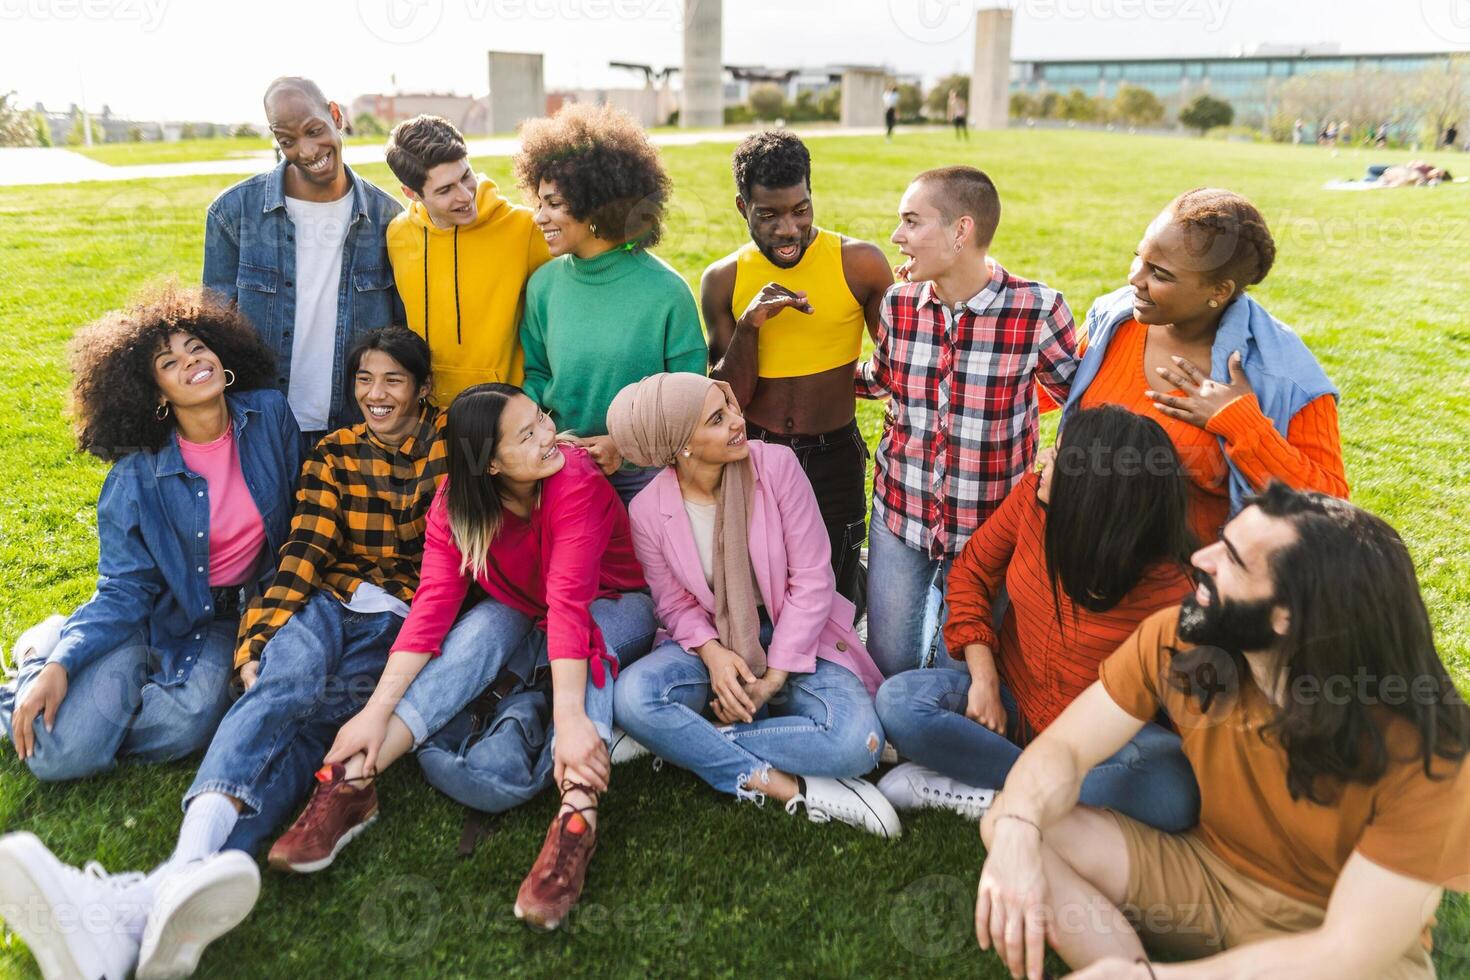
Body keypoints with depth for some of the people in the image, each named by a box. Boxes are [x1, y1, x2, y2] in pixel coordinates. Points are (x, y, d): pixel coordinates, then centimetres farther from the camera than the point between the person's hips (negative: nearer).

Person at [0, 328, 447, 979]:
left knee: (294, 716, -30)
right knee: (288, 676, -34)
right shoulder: (333, 454, 15)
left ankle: (139, 908, -52)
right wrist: (257, 644, -10)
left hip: (404, 619, -2)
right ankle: (191, 864, -58)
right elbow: (305, 551, 4)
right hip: (328, 606, 2)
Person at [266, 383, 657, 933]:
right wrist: (378, 709, -35)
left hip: (614, 607, -3)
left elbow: (570, 601, -39)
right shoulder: (456, 504, -16)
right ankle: (350, 784, -32)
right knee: (480, 628, -28)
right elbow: (431, 609, -24)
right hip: (524, 617, 3)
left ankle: (577, 817, -49)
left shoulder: (574, 480, -30)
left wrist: (570, 718, -47)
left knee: (591, 637, -36)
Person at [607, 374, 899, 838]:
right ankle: (789, 788, -23)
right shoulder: (648, 509, -9)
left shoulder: (776, 465, -14)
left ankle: (685, 743, -16)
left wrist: (773, 679, -17)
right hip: (712, 641, 1)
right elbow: (676, 605, 1)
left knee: (857, 741, -28)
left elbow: (812, 580, -12)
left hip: (796, 639, -1)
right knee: (632, 696, -30)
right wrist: (713, 653, -21)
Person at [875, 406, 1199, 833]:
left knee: (1176, 793, -34)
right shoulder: (1032, 497, -13)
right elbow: (972, 572, -1)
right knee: (899, 700, -23)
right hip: (1008, 699, 3)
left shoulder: (1164, 585, -23)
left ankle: (978, 790, -20)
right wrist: (983, 680, -9)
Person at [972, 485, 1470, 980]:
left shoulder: (1414, 750, -26)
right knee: (1007, 822, -18)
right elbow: (1064, 746, -14)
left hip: (1330, 935, -3)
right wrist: (1017, 832, -38)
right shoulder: (1176, 639, -16)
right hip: (1206, 872, 4)